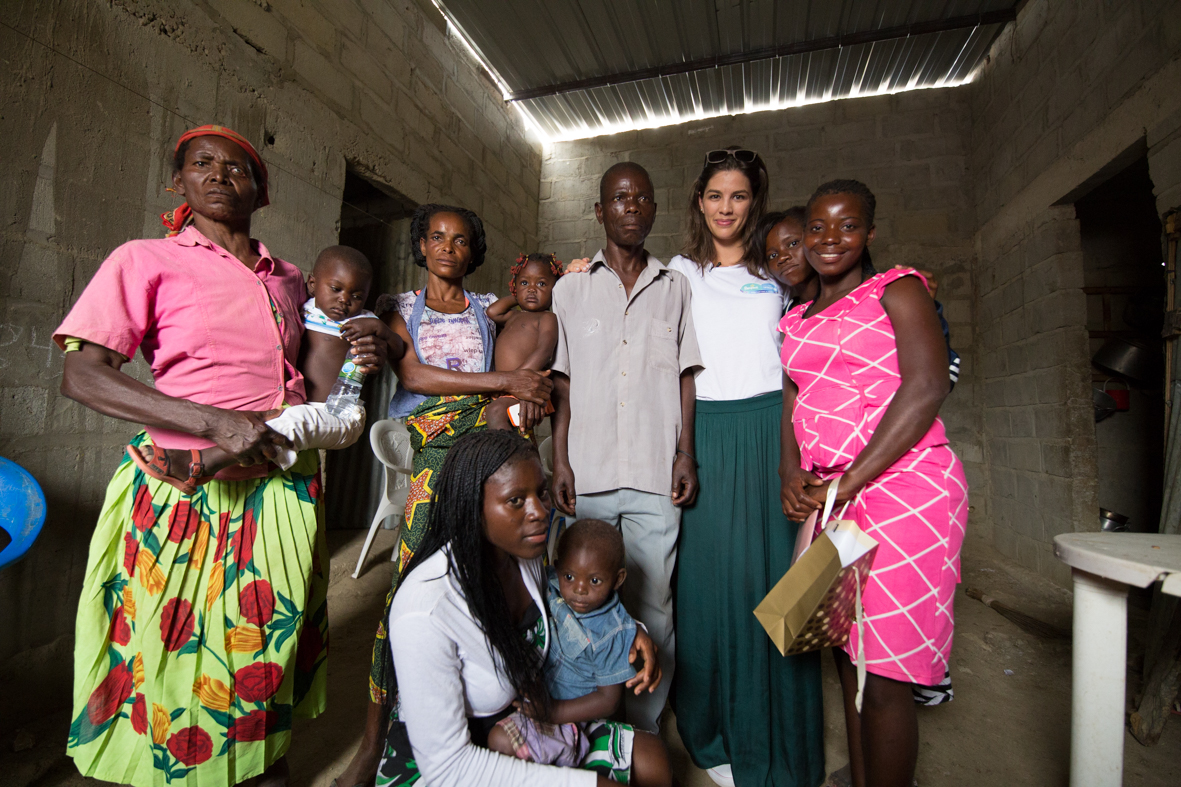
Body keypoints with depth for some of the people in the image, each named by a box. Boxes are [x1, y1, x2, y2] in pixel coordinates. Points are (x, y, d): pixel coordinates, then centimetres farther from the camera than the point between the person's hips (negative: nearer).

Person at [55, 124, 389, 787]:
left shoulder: (289, 279, 13)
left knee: (279, 638, 13)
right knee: (177, 645, 5)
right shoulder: (147, 261, 1)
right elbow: (83, 376, -9)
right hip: (189, 490, -3)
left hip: (288, 486, 4)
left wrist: (361, 360, 1)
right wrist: (215, 423, -22)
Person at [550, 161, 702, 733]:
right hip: (588, 471, 0)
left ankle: (644, 729, 22)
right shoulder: (571, 288, 11)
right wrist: (560, 461, 0)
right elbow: (561, 381, 7)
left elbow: (684, 375, 11)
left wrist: (686, 453, 2)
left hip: (655, 473, 0)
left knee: (652, 605, 3)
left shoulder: (675, 288, 13)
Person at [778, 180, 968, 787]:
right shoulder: (797, 321, 18)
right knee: (848, 657, 14)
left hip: (903, 486, -5)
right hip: (827, 496, 6)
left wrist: (848, 483, -15)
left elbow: (926, 387, -12)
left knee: (883, 677, -2)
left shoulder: (896, 290, 0)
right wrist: (792, 474, -3)